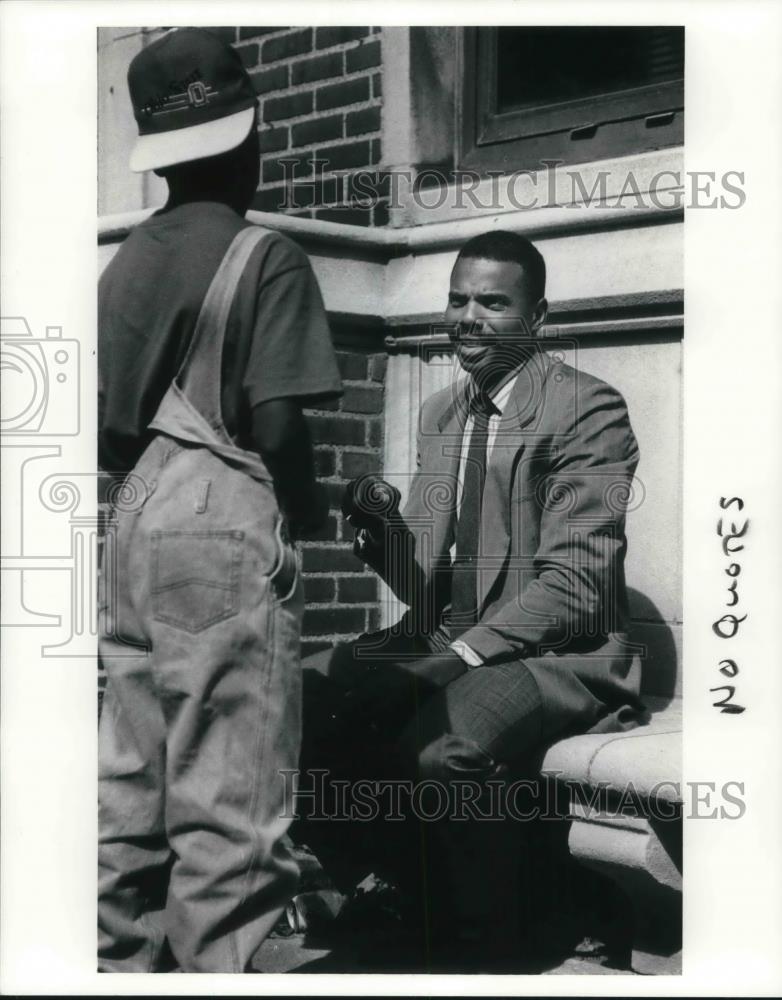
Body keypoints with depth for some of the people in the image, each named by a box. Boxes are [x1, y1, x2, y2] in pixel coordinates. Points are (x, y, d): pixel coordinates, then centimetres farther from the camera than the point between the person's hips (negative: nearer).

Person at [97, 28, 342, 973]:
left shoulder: (126, 260, 12)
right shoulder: (265, 257, -7)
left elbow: (101, 428, 10)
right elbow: (275, 424, -13)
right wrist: (309, 506, 4)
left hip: (132, 529, 7)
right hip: (226, 535, -7)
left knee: (129, 791, 12)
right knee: (227, 806, -4)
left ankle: (120, 964, 19)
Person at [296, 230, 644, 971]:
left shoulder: (588, 410, -9)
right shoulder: (438, 413, 14)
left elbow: (574, 584, -16)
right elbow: (423, 582, 14)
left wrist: (464, 656, -25)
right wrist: (383, 531, -7)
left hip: (555, 656, -7)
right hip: (440, 643, 7)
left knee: (442, 745, -35)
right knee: (298, 698, -14)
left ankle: (480, 952, -10)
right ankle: (398, 912, 3)